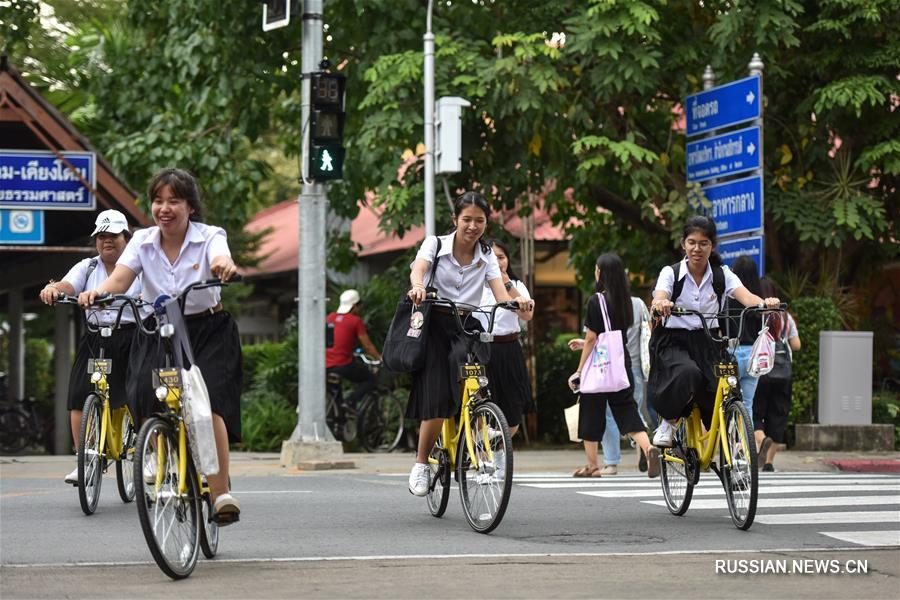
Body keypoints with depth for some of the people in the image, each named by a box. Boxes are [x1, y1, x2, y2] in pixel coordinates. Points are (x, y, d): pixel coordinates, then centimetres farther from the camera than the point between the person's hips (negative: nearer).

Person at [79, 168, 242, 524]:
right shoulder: (143, 241, 0)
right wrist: (97, 292, -37)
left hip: (208, 332, -3)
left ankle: (221, 492, -15)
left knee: (208, 404, -21)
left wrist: (224, 267, -56)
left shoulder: (209, 237, -8)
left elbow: (221, 261, -31)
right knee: (145, 392, -21)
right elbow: (119, 279, -14)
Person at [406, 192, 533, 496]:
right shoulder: (435, 244, -2)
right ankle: (421, 464, 2)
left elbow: (501, 294, -7)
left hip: (468, 328, 3)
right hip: (436, 326, -3)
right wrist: (418, 286, -47)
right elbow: (418, 269, -23)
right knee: (438, 401, -14)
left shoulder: (486, 256, 7)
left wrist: (518, 303, -31)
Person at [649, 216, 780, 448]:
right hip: (673, 342, -2)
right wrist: (661, 304, -49)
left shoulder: (722, 275, 3)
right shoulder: (671, 273, -3)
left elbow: (746, 297, -15)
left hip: (706, 344, 3)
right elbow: (659, 299, -23)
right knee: (687, 373, -35)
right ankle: (668, 422, -10)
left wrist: (764, 303, -38)